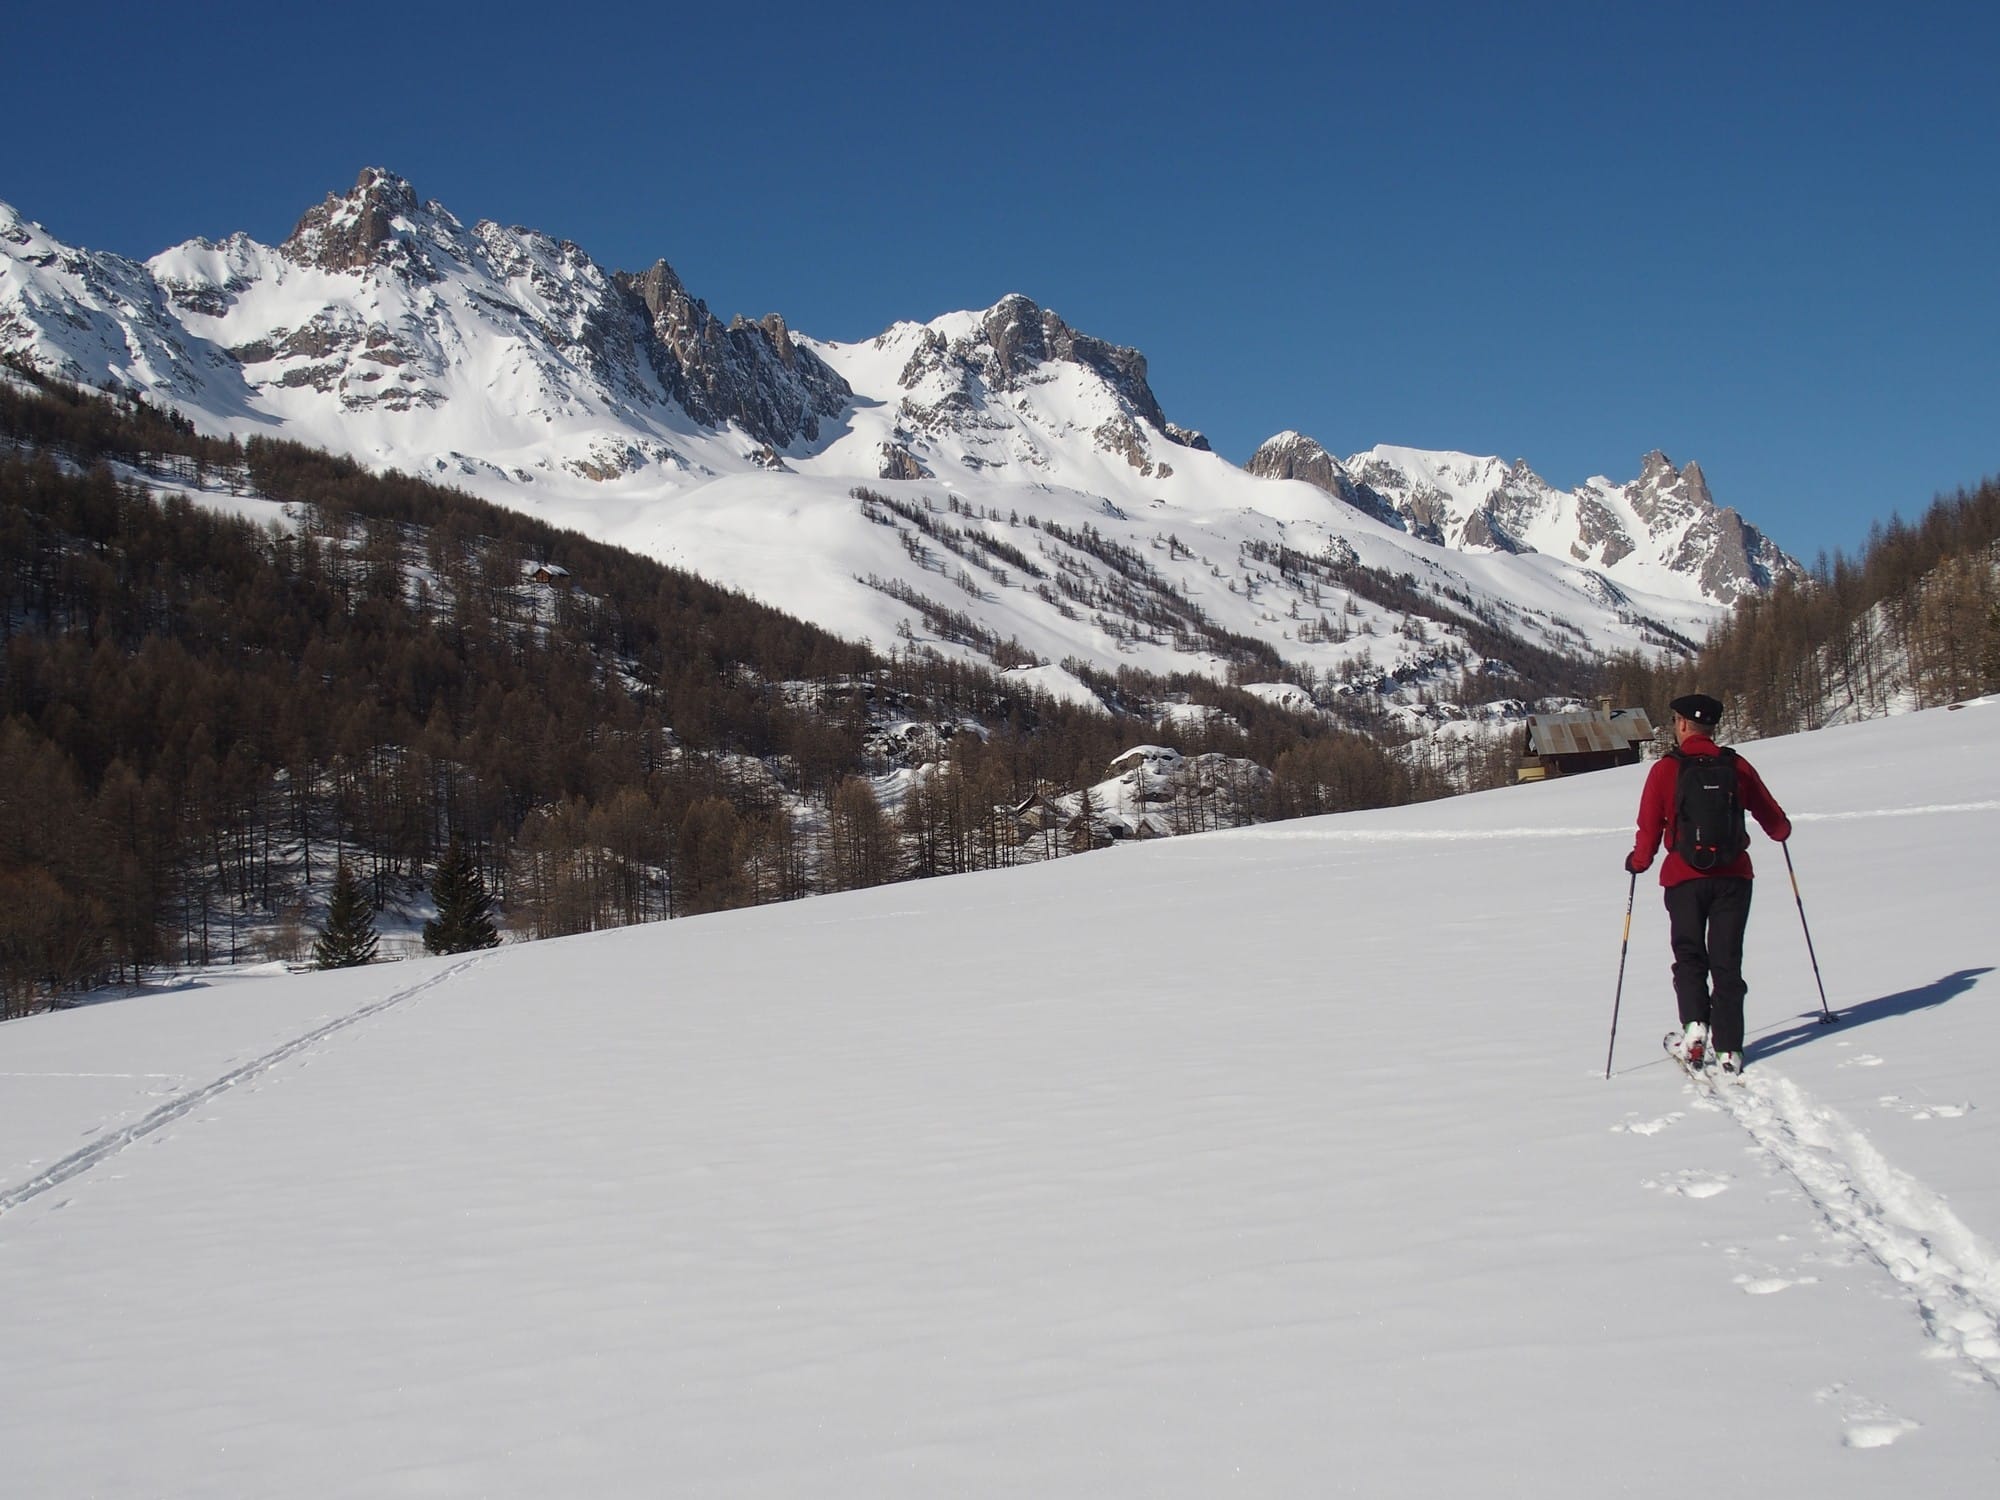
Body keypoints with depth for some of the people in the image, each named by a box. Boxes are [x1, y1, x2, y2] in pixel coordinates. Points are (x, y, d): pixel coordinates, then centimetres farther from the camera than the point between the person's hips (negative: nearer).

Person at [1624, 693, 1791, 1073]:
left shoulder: (1666, 769, -7)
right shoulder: (1736, 766, 1)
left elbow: (1649, 828, -7)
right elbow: (1774, 820, 12)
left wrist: (1638, 861, 12)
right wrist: (1781, 831, 35)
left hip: (1684, 877, -2)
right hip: (1733, 875, 2)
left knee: (1690, 957, 14)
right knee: (1727, 962, 8)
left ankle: (1695, 1025, -7)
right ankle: (1728, 1049, 4)